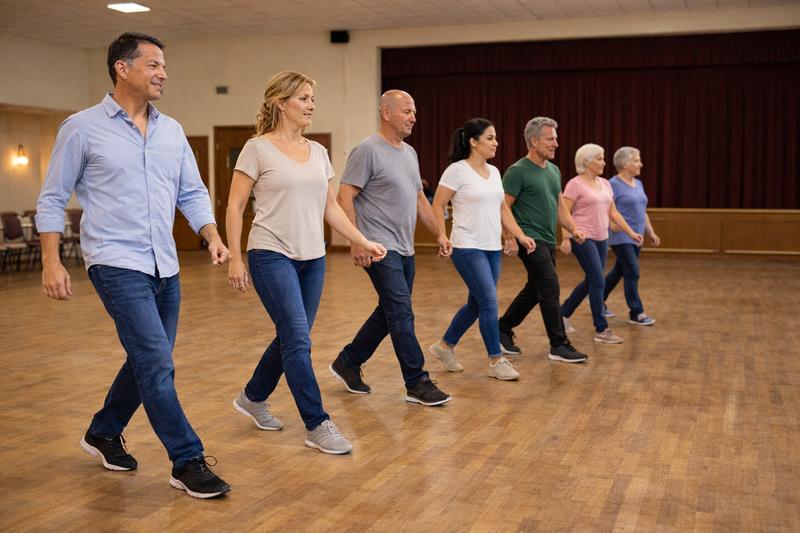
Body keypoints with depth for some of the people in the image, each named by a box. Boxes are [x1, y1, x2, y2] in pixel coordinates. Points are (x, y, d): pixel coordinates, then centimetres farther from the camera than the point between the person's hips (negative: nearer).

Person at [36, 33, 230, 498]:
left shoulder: (172, 131, 10)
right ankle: (188, 463, -2)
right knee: (158, 364, -12)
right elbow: (53, 199, 0)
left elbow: (192, 192, 12)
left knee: (149, 363, 15)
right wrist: (52, 262, -8)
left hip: (165, 267, 7)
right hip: (117, 263, -6)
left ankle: (104, 433, 38)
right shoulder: (82, 128, -4)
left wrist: (213, 237, -4)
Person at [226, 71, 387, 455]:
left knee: (292, 339, 13)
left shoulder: (318, 152, 11)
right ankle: (318, 427, -1)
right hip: (272, 255, -7)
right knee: (298, 340, -10)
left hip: (312, 258, 7)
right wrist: (235, 258, -10)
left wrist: (363, 241, 8)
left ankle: (253, 398, 36)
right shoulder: (258, 149, -6)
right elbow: (235, 207, -5)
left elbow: (330, 207, 15)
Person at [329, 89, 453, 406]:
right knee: (402, 315, -8)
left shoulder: (410, 153, 15)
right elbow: (345, 196, -15)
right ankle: (417, 384, 0)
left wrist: (439, 233, 15)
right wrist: (356, 242, -21)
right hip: (380, 248, -9)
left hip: (404, 249, 9)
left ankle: (347, 363, 28)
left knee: (389, 314, 14)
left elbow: (419, 199, 22)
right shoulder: (368, 151, -11)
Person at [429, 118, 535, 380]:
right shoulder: (457, 171, -9)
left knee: (476, 304, 13)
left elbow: (502, 208, 17)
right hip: (468, 249, -8)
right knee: (489, 302, -8)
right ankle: (496, 361, 4)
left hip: (493, 249, 8)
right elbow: (437, 206, -7)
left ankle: (445, 346, 30)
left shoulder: (494, 171, 13)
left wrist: (520, 235, 8)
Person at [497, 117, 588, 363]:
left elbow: (559, 206, 20)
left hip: (548, 241, 9)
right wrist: (510, 237, -17)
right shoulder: (518, 172, -11)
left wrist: (573, 228, 7)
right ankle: (559, 346, -2)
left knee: (534, 291, 14)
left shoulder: (554, 170, 14)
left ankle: (503, 330, 28)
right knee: (550, 288, -10)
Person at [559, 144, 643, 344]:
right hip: (583, 239, -8)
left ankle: (564, 314, 30)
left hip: (601, 239, 8)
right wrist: (566, 238, -20)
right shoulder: (575, 184, -10)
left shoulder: (605, 184, 12)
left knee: (591, 282, 13)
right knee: (598, 282, -10)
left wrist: (631, 232, 11)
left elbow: (613, 212, 15)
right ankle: (601, 330, -3)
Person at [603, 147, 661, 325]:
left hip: (636, 237, 8)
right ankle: (636, 313, -3)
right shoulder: (613, 185, -11)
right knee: (632, 273, -9)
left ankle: (598, 299, 30)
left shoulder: (638, 184, 14)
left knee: (619, 271, 14)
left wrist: (651, 232, 17)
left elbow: (642, 212, 20)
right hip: (621, 238, -8)